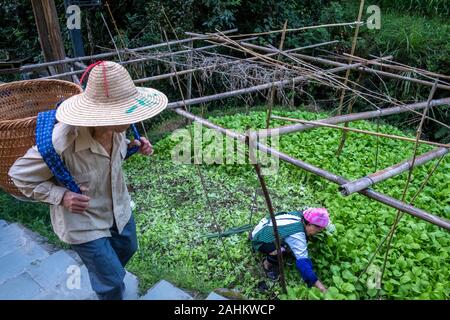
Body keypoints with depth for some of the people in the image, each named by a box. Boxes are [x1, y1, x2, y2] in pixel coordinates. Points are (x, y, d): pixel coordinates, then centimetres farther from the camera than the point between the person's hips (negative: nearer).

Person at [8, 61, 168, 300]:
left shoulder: (116, 128, -20)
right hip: (83, 223, -6)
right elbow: (20, 175, -18)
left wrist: (135, 146, -13)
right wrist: (61, 196, -28)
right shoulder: (62, 142, -37)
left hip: (118, 207, 7)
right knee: (113, 282, 7)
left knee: (126, 249, 31)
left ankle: (99, 274, 64)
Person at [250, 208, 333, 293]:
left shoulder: (301, 215, -13)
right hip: (259, 240, -9)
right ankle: (267, 264, -1)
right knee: (280, 251, -33)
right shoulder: (296, 235, -36)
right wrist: (320, 286, -44)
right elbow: (302, 262, -43)